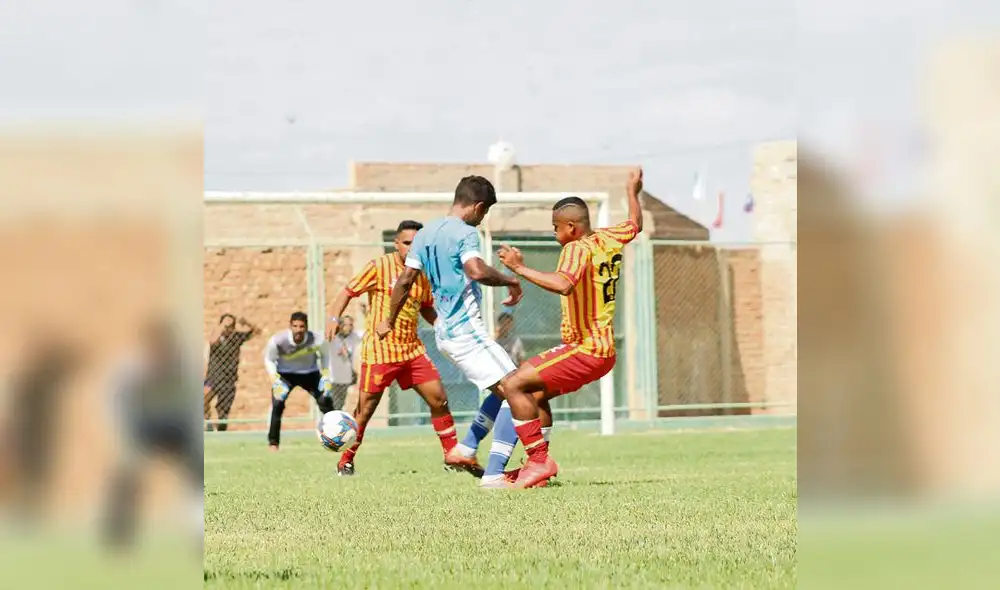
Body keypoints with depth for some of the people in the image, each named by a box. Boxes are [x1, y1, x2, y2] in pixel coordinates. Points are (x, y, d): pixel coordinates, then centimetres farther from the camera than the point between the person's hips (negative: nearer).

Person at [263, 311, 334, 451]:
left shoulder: (317, 340, -28)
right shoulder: (277, 341, -30)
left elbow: (325, 354, -4)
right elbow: (268, 359, -11)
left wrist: (326, 375, -12)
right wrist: (275, 380, -22)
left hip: (310, 373, 1)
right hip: (285, 373, -1)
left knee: (326, 402, -7)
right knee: (277, 404, -19)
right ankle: (273, 443, -6)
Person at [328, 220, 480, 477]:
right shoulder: (379, 267, -8)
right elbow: (348, 292, -5)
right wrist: (334, 319, -20)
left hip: (412, 349, 5)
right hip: (379, 350, -5)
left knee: (439, 399, 2)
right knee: (365, 410, -2)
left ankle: (453, 456, 13)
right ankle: (345, 462, 11)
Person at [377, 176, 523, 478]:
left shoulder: (425, 234, 14)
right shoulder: (465, 233, -11)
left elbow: (405, 280, 18)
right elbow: (476, 271, -29)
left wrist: (389, 320, 28)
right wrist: (510, 280, -14)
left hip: (444, 330, 9)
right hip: (466, 329, -9)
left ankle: (464, 450, 20)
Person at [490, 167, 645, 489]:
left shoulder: (577, 248, -17)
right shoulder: (608, 239, 7)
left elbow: (564, 284, -38)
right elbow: (635, 224, 30)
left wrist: (520, 269, -33)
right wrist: (633, 192, 47)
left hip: (585, 350, -10)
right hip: (604, 348, 10)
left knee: (514, 385, -15)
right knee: (537, 393, 25)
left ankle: (539, 462, -15)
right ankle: (539, 464, 22)